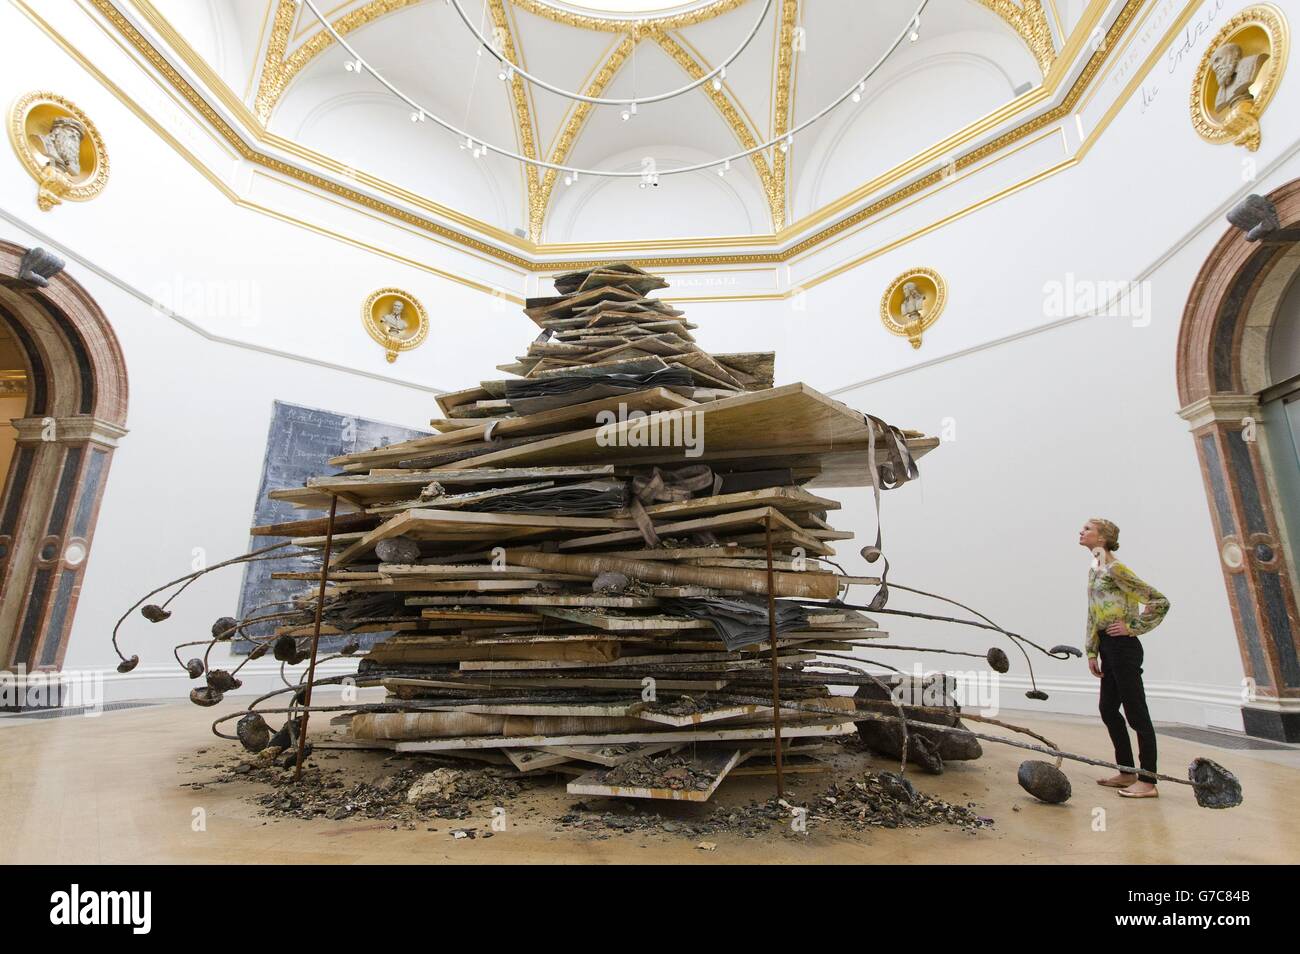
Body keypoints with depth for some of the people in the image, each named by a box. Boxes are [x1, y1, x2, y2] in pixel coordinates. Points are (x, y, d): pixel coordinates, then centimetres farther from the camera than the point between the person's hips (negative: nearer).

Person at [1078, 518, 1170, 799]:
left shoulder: (1115, 569, -14)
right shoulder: (1094, 571, 13)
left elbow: (1160, 602, -15)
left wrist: (1132, 627, -11)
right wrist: (1092, 652, 14)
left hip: (1123, 647, -9)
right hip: (1108, 647, 9)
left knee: (1136, 713, -1)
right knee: (1108, 709, 14)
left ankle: (1148, 782, 8)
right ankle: (1127, 773, 25)